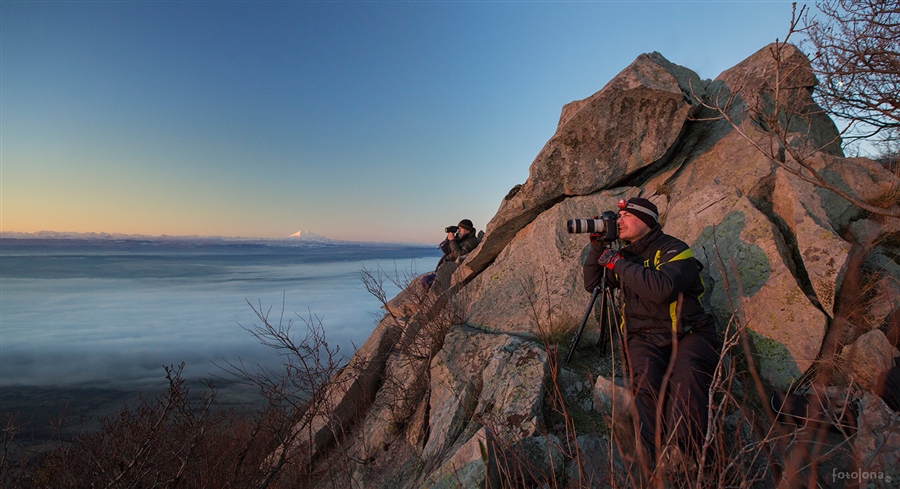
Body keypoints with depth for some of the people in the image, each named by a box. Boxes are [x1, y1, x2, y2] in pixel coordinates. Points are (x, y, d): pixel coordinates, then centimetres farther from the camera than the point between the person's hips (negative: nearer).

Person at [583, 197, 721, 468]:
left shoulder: (674, 250, -4)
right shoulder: (625, 255, 16)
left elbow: (662, 289, -24)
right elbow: (591, 284, 22)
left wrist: (617, 263, -15)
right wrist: (597, 246, 9)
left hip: (687, 333, -3)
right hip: (644, 338, 3)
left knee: (687, 374, -35)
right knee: (646, 378, -29)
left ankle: (680, 457, -34)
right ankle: (655, 461, -32)